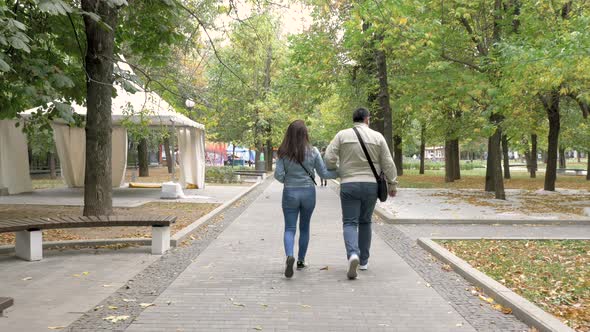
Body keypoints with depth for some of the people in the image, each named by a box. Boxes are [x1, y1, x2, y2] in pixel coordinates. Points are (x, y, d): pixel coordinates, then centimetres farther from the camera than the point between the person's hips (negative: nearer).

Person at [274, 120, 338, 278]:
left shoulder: (283, 153, -7)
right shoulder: (313, 152, -7)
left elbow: (278, 174, -9)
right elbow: (324, 173, -3)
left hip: (290, 193, -1)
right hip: (308, 193, 1)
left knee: (289, 228, 4)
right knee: (304, 228, 17)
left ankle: (289, 256, -22)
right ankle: (301, 260, 26)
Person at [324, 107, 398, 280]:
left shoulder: (342, 135, 0)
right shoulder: (377, 137, 2)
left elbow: (329, 158, -5)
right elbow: (388, 163, 2)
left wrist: (338, 173, 12)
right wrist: (392, 184, 10)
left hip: (349, 185, -1)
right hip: (371, 185, 2)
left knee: (350, 222, 2)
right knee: (365, 222, 16)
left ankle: (353, 254, -23)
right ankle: (364, 260, 21)